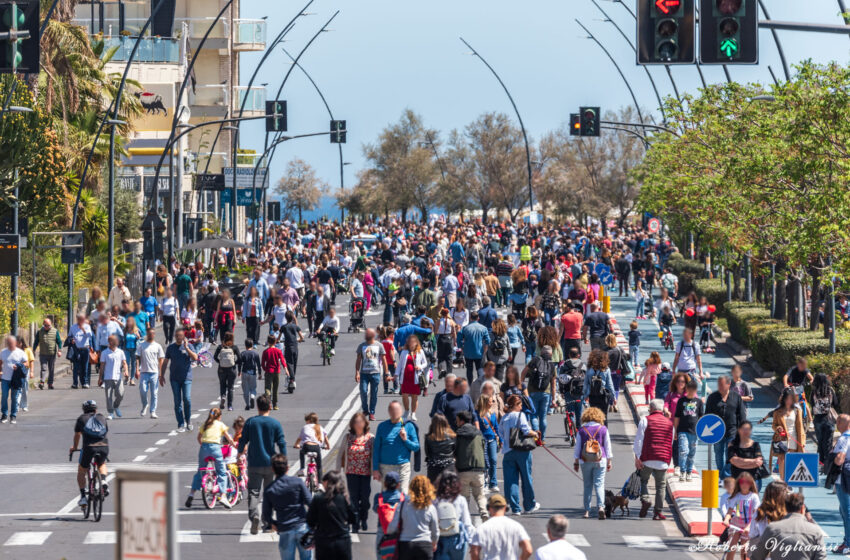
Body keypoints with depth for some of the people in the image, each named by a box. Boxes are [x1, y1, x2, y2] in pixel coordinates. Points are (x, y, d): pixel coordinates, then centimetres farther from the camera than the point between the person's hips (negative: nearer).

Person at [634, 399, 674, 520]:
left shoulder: (645, 420, 1)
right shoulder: (669, 423, 12)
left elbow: (639, 439, -5)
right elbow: (670, 443, 17)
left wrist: (637, 457, -6)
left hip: (647, 459, -2)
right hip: (663, 460, 2)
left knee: (643, 480, 15)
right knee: (661, 485, 7)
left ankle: (645, 500, -10)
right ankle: (658, 512, 3)